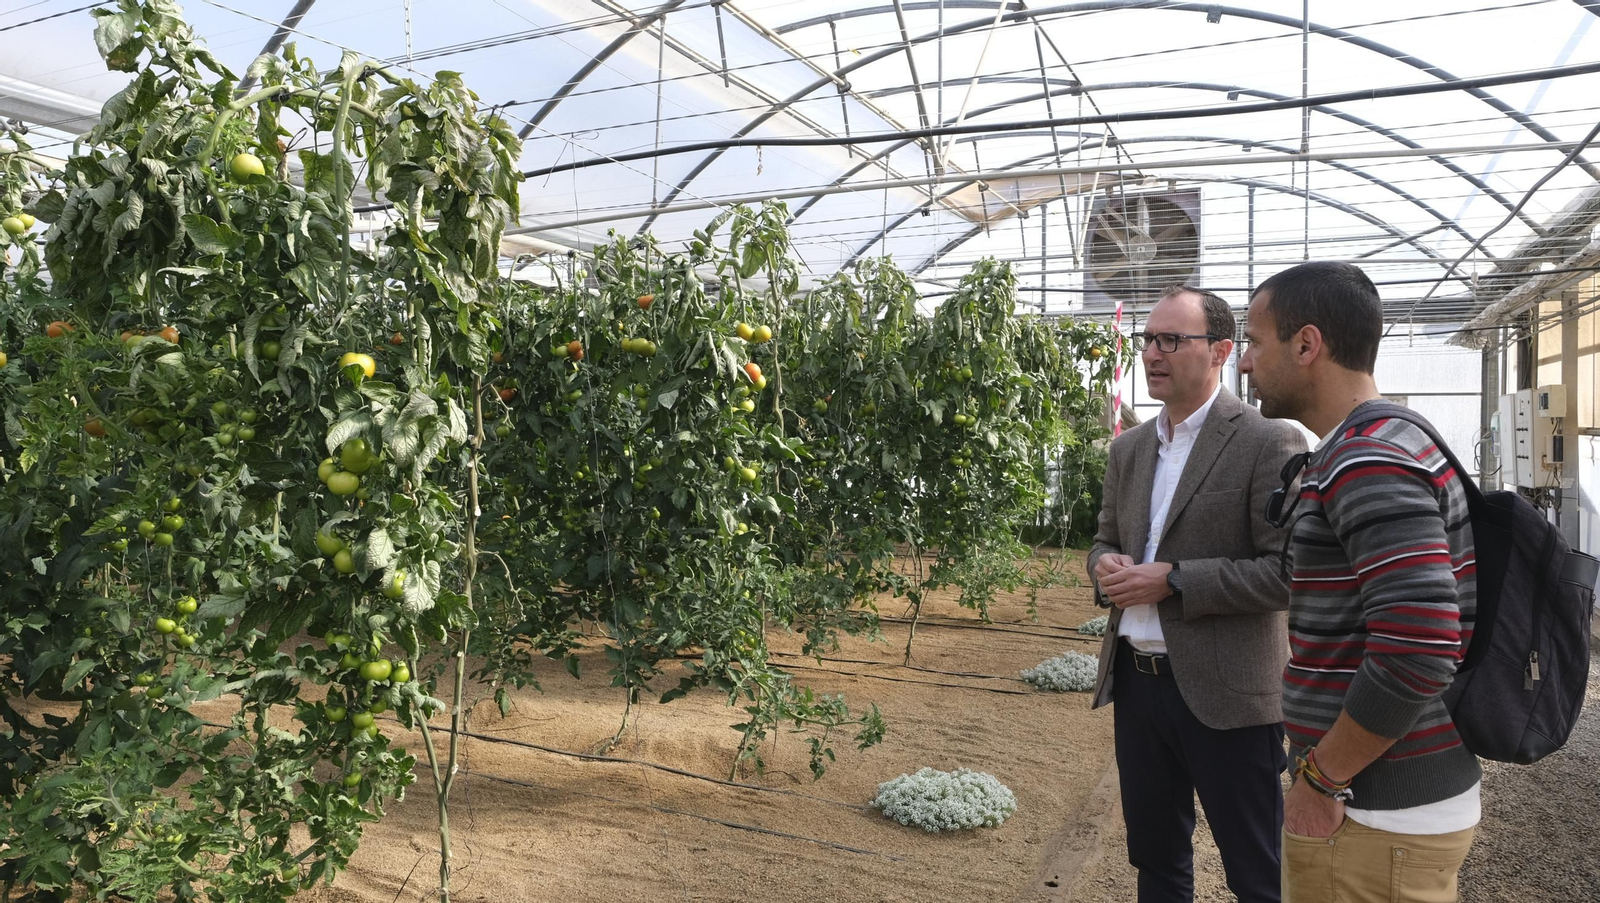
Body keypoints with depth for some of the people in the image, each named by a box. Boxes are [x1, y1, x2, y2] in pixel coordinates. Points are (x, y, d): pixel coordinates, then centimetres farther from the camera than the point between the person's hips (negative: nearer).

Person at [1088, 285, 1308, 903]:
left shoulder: (1267, 444, -11)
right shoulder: (1128, 448, 10)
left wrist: (1172, 580, -21)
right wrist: (1105, 564, -5)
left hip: (1224, 693, -6)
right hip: (1136, 681, 6)